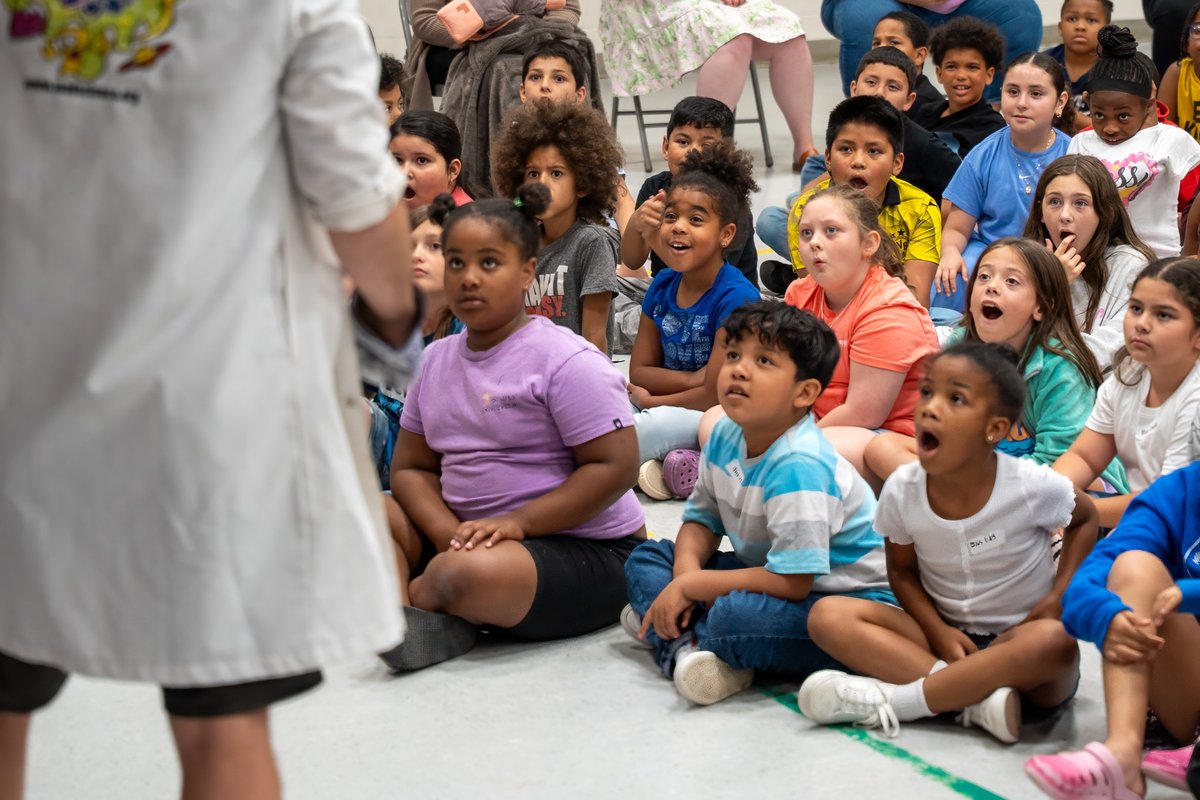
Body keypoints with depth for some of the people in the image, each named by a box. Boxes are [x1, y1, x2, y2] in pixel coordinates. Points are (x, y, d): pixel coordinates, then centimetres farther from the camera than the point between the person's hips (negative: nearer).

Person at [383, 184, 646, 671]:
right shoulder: (437, 360, 11)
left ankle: (406, 598, -9)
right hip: (470, 534, 7)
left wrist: (515, 523, -23)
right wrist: (449, 533, -11)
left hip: (585, 552, -7)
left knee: (472, 575, -37)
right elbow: (411, 467, 11)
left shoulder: (566, 361, -10)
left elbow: (615, 467, -16)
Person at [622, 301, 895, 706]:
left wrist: (691, 585, -21)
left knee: (736, 616, -38)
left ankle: (662, 629, -7)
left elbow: (791, 582, -29)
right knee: (645, 558, 5)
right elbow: (701, 519, 10)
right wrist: (686, 574, -13)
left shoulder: (798, 465, -28)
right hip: (771, 572, 9)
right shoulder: (725, 437, -1)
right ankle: (684, 648, -20)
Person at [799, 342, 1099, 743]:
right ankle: (977, 696, -32)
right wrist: (938, 632, -13)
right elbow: (902, 571, 6)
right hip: (942, 637, 3)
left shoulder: (1033, 486, -16)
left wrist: (1059, 597, -9)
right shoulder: (902, 489, -9)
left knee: (1054, 641, -39)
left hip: (1016, 639, -3)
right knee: (827, 615, -19)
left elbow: (1084, 518, 5)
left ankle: (894, 699, -30)